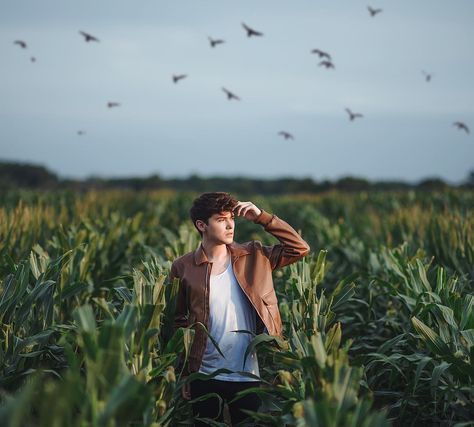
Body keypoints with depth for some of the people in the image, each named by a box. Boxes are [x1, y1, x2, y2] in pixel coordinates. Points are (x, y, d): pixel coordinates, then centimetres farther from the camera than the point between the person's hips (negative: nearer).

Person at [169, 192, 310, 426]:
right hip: (204, 377, -1)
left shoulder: (253, 256, 2)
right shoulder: (183, 268, -2)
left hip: (248, 375, 1)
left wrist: (262, 217, -8)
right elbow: (177, 323, 3)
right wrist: (181, 377, 1)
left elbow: (300, 248, -2)